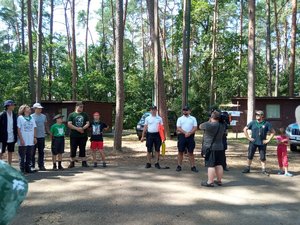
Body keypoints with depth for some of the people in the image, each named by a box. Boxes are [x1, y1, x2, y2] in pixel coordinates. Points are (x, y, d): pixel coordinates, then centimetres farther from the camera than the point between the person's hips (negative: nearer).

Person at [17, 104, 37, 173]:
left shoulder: (32, 118, 13)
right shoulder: (20, 118, -2)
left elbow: (34, 128, 14)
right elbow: (18, 129, -7)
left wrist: (35, 137, 5)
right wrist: (21, 139, -12)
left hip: (31, 141, 5)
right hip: (23, 142, -5)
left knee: (29, 156, 9)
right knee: (22, 157, 2)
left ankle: (28, 168, 17)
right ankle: (22, 169, 9)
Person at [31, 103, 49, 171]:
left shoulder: (44, 116, 10)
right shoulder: (31, 116, -4)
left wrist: (48, 132, 11)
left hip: (42, 136, 4)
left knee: (41, 152, 9)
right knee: (33, 152, 2)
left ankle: (41, 165, 17)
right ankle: (32, 166, 11)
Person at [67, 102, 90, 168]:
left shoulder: (85, 115, 11)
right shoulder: (71, 114, 4)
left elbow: (88, 123, 5)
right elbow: (69, 124, -5)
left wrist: (83, 128, -14)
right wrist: (77, 128, -16)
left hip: (83, 135, 2)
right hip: (74, 135, -2)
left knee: (82, 149, 7)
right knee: (73, 149, 3)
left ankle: (84, 162, 13)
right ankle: (72, 162, 15)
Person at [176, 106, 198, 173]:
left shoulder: (193, 118, 9)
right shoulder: (180, 119, 7)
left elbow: (195, 128, 0)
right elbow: (178, 128, -3)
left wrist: (189, 133, -15)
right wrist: (185, 133, -16)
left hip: (190, 136, 0)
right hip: (182, 136, 0)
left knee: (191, 152, 5)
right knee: (180, 152, 4)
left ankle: (193, 166, 8)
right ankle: (179, 166, 11)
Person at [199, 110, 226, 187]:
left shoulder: (208, 125, -16)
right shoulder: (222, 126, 3)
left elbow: (200, 126, 2)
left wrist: (209, 121, 11)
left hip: (210, 148, -6)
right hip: (220, 148, 6)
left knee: (211, 165, -3)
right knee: (219, 165, 11)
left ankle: (210, 182, 0)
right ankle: (219, 181, 21)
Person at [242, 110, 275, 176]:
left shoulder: (266, 124, -2)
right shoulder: (252, 123, 1)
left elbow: (273, 132, 1)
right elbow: (245, 129, 8)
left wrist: (268, 140, -5)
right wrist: (248, 137, 1)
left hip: (262, 143, -1)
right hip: (253, 142, 1)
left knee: (263, 157, 5)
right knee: (250, 156, 5)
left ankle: (263, 170, 16)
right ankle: (247, 168, 17)